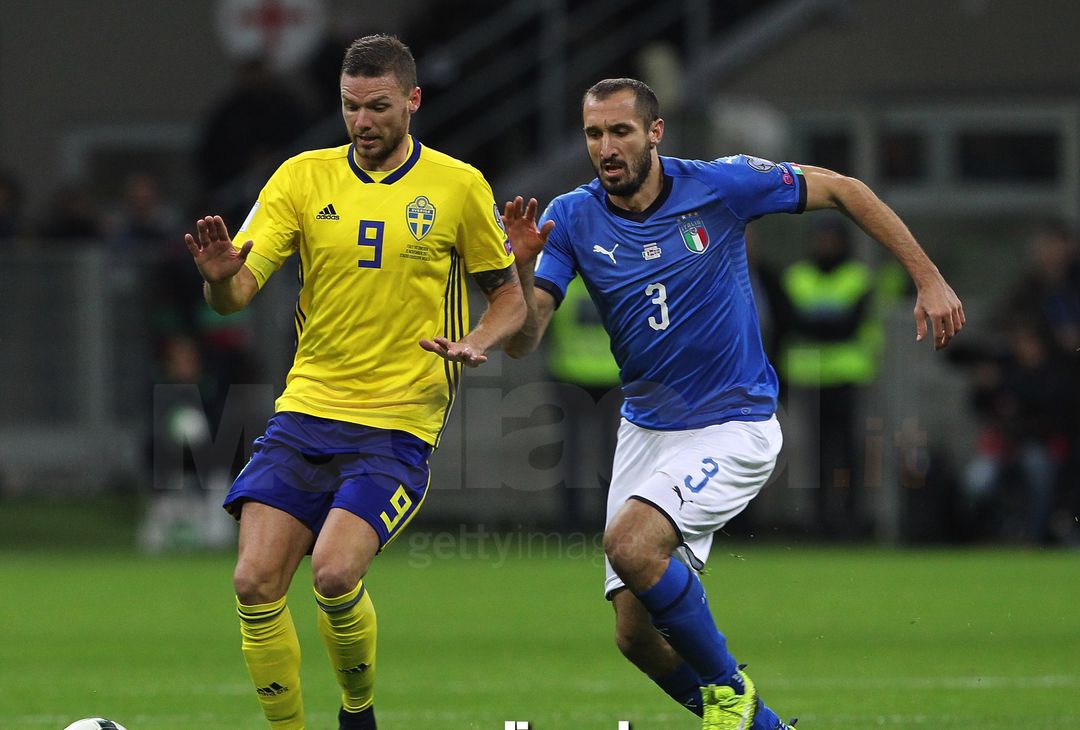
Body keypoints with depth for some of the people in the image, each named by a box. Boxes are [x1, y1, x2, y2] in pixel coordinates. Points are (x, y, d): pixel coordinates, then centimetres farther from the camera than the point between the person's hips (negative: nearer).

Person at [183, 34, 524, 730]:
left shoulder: (460, 187, 0)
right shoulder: (304, 177, 5)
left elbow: (509, 296, 10)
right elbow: (237, 294, -1)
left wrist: (475, 344, -11)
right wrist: (220, 276, -26)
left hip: (398, 423, -3)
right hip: (305, 411, 3)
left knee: (335, 574, -22)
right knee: (255, 584, -10)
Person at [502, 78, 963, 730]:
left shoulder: (721, 186, -13)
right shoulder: (572, 219, -6)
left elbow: (841, 189, -1)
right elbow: (524, 340, -14)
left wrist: (928, 280, -3)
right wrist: (522, 265, -33)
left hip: (735, 425, -5)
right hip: (646, 428, 5)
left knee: (631, 541, -29)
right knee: (637, 635, -1)